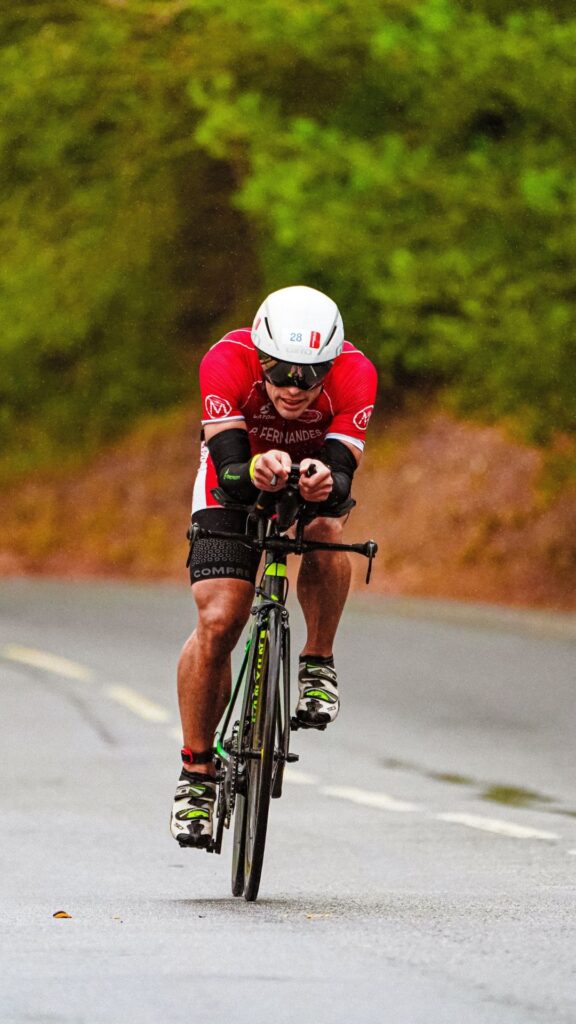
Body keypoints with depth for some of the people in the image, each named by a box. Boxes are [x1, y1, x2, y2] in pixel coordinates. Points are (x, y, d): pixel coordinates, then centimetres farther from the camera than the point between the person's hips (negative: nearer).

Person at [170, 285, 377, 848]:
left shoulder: (354, 374, -33)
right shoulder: (227, 362, -35)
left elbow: (343, 475, -38)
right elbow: (229, 469, -40)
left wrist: (327, 484, -62)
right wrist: (256, 474, -63)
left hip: (315, 471, 1)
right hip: (237, 479, -1)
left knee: (326, 530, -35)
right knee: (218, 621, -16)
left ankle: (318, 665, -11)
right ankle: (197, 772, -2)